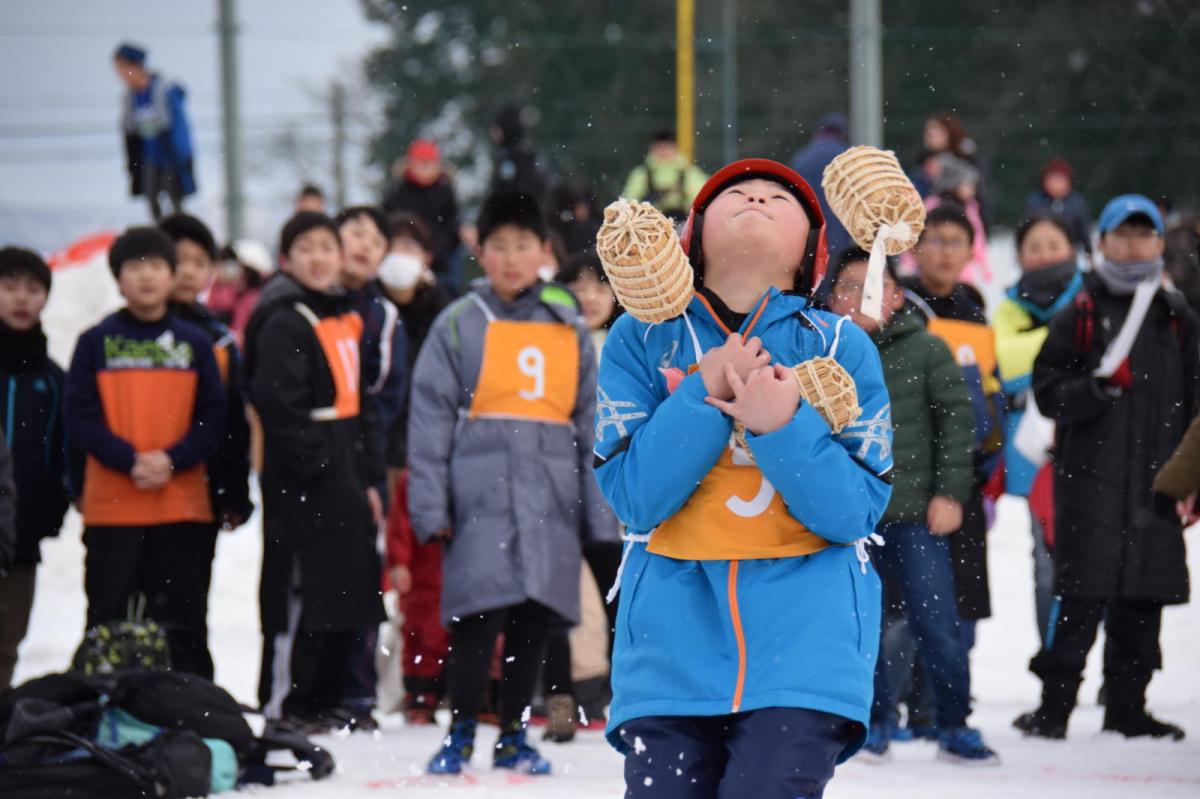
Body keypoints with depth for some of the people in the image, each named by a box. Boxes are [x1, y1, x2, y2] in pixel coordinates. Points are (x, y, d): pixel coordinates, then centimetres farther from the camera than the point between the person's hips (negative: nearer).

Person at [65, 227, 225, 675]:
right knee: (108, 622, 2)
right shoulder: (96, 343, 3)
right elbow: (80, 418, -3)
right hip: (111, 508, -1)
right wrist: (129, 460, -17)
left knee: (182, 623, 4)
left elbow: (213, 419, 2)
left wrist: (172, 460, -14)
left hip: (182, 505, 1)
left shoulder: (195, 344, 7)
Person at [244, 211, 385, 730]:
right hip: (301, 481, -9)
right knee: (299, 591, -8)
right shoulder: (284, 322, -10)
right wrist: (317, 459, -20)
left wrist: (368, 477, 17)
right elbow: (277, 402, -19)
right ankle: (280, 702, -2)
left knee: (346, 591, 11)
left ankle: (322, 701, 19)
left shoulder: (344, 320, 18)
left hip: (343, 478, 9)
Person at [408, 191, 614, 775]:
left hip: (550, 501, 3)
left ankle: (513, 737, 17)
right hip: (481, 496, -3)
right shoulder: (459, 324, 3)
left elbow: (590, 421, 15)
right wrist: (430, 507, -6)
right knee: (481, 616, -11)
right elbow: (431, 416, 1)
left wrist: (598, 510, 10)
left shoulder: (569, 327, 13)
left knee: (533, 621, 6)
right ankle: (460, 736, 1)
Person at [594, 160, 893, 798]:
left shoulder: (841, 348, 6)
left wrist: (781, 426, -17)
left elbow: (854, 511, -4)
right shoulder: (642, 340, 7)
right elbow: (635, 497, -5)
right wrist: (705, 395, -13)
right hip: (674, 632, 1)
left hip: (806, 632, -1)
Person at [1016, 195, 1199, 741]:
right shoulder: (1080, 314, 1)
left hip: (1155, 483, 4)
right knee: (1084, 594, -10)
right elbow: (1048, 392, -3)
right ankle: (1054, 705, -5)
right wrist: (1100, 388, -20)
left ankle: (1127, 705, 15)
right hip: (1090, 479, -4)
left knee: (1143, 597, 6)